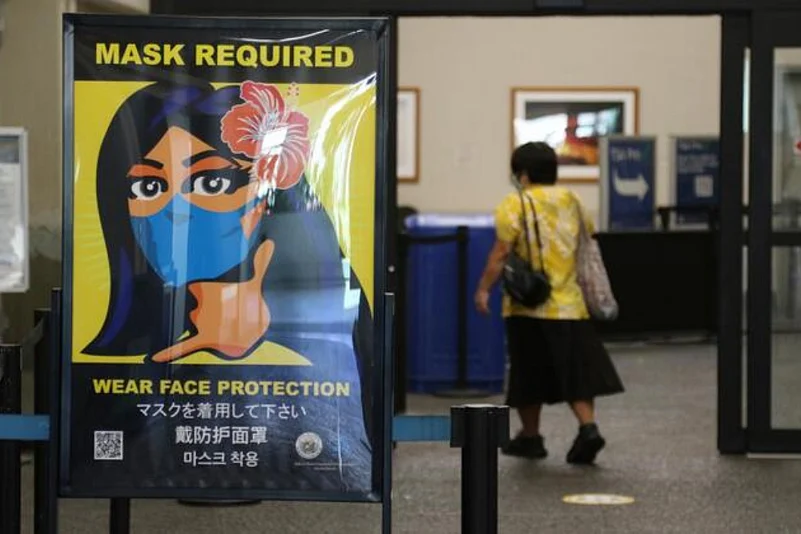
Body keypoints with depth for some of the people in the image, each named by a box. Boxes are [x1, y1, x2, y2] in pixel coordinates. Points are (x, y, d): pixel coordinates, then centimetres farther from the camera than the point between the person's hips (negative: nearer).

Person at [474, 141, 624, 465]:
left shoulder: (515, 204, -7)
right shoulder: (571, 201, 9)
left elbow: (502, 252, -14)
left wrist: (484, 289, -10)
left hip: (529, 305, -4)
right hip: (569, 303, 4)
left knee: (529, 374, 8)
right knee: (575, 369, 6)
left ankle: (531, 437, 16)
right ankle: (588, 427, -11)